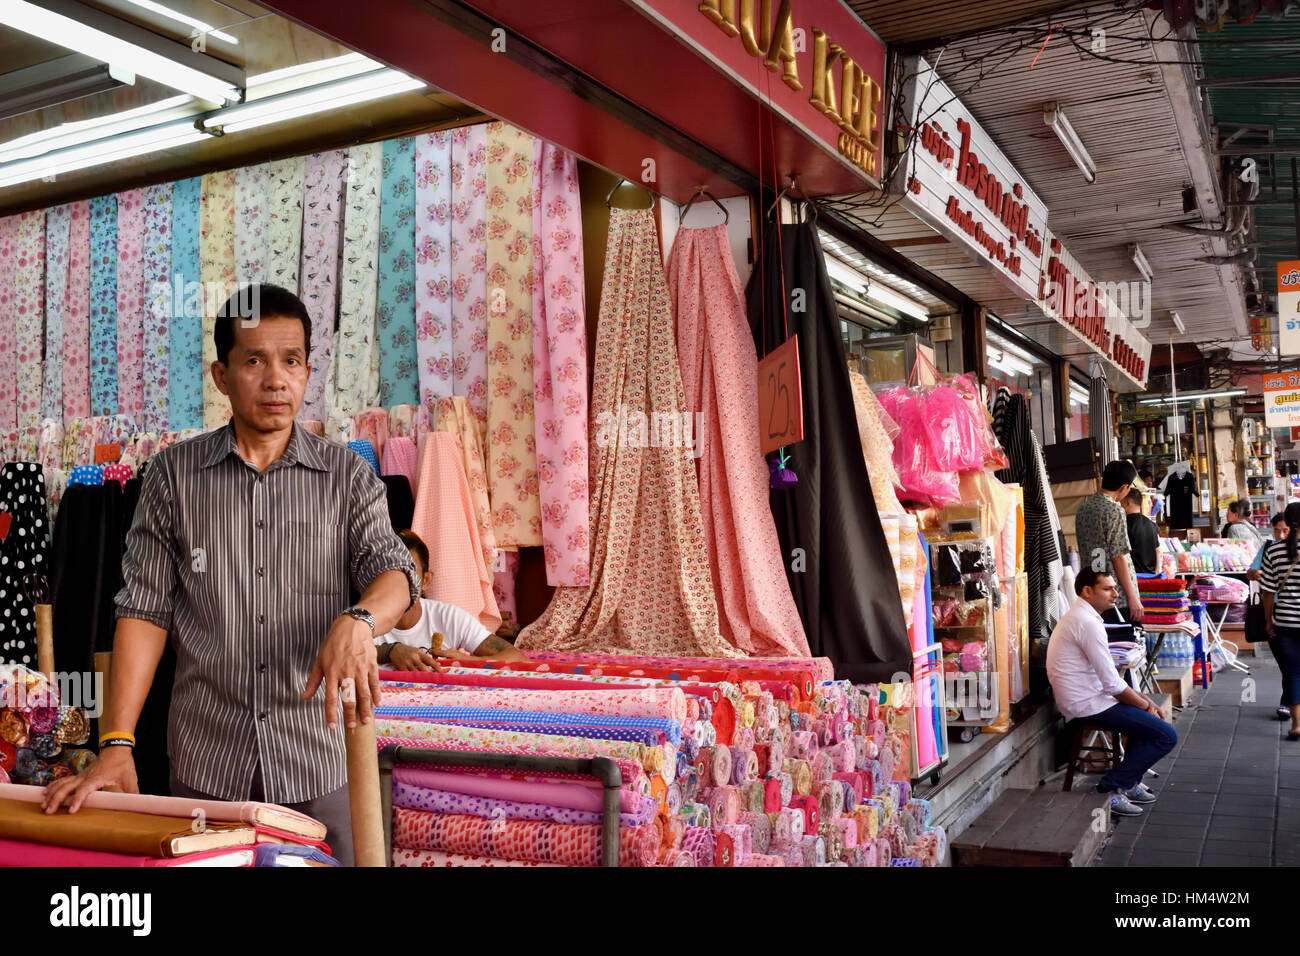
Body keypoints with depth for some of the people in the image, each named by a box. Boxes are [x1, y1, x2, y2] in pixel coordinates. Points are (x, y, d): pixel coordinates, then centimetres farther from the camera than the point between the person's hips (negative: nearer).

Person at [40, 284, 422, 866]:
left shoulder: (348, 476, 2)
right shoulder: (173, 475, 3)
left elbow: (393, 569, -8)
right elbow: (145, 607, 1)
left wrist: (358, 621, -32)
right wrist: (117, 744, -8)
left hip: (318, 758, 0)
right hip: (205, 761, 0)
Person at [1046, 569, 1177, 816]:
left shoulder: (1077, 617, 14)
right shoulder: (1088, 623, -20)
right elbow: (1112, 684, -19)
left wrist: (1140, 697, 12)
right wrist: (1145, 705, -4)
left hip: (1083, 700, 11)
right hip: (1088, 705, -11)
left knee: (1148, 717, 26)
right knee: (1166, 735, -9)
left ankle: (1129, 783, 27)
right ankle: (1111, 789, -3)